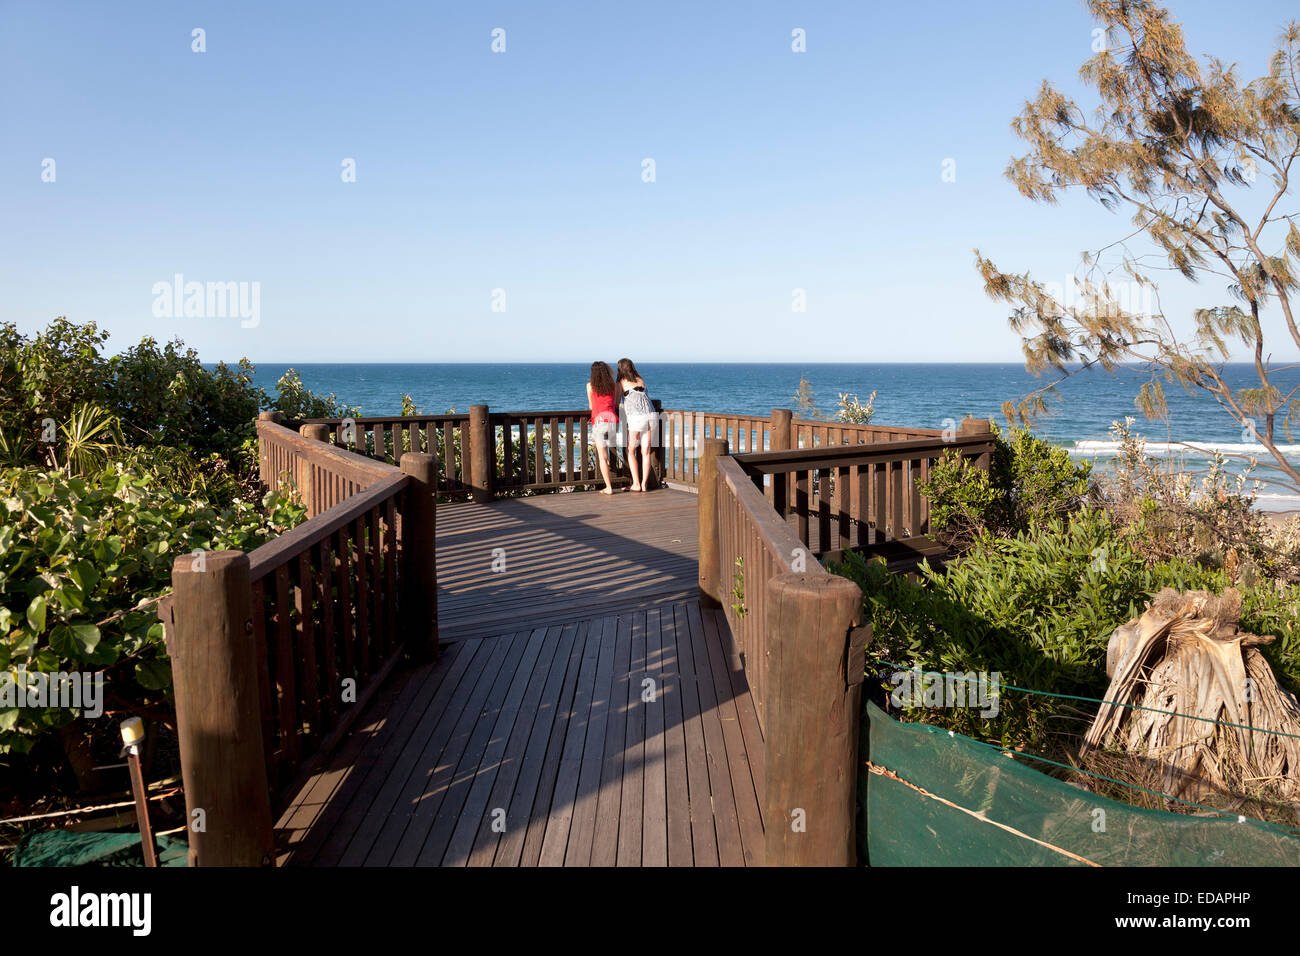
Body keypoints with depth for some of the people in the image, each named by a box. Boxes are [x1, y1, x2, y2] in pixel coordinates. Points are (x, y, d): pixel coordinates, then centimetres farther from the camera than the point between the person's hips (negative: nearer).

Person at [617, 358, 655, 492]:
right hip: (650, 415, 4)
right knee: (646, 452, 8)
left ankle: (636, 484, 4)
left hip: (636, 417, -4)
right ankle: (644, 484, 8)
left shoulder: (621, 383, 4)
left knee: (630, 451, 9)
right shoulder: (641, 380, 19)